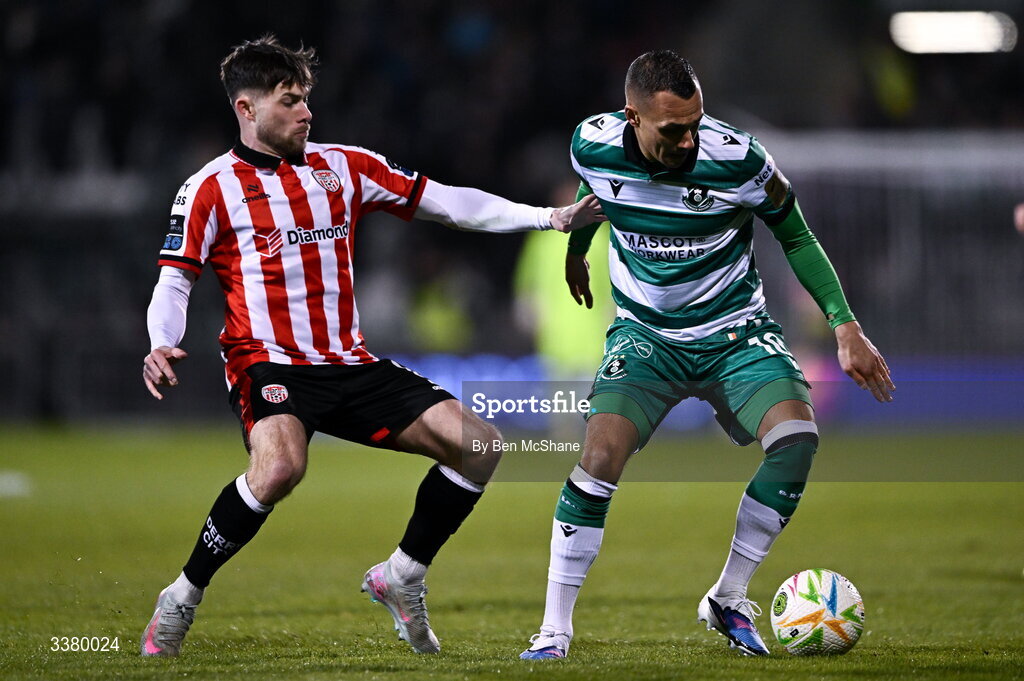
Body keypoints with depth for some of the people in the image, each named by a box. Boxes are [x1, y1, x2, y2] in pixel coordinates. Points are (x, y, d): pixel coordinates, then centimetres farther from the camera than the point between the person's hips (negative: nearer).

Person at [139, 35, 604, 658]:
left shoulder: (344, 167, 12)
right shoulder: (212, 188, 0)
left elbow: (445, 202, 13)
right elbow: (174, 283, 0)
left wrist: (550, 218, 8)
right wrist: (162, 346, -22)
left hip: (350, 365, 6)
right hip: (268, 365, -6)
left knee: (478, 445, -6)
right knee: (280, 467, -37)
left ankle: (400, 579, 11)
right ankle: (181, 600, -17)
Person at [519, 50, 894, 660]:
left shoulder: (738, 159, -21)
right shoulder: (593, 146, -15)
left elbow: (795, 237, -4)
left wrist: (845, 325, -10)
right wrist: (576, 250, 31)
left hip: (734, 330, 0)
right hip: (645, 334, 0)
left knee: (797, 436, -24)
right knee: (601, 456, -22)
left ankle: (729, 600, -6)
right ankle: (555, 627, -8)